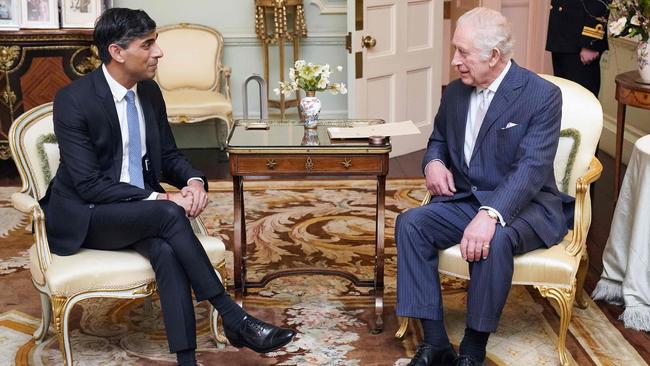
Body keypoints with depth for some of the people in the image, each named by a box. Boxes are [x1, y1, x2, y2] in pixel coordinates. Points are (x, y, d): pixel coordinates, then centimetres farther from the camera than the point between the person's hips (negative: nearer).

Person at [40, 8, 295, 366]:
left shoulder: (149, 91, 2)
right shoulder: (73, 100, -17)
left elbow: (168, 154, 11)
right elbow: (88, 184, -21)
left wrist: (194, 181, -12)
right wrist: (160, 199, -26)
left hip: (140, 211, 5)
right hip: (84, 216, -5)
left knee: (166, 249, -29)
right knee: (169, 214, -32)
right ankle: (233, 318, -24)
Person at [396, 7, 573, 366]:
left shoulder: (542, 95, -12)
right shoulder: (455, 92, 7)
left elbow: (532, 167, -24)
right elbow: (438, 139, 25)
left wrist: (490, 215, -40)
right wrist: (434, 162, -2)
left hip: (524, 206, -5)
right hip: (464, 199, 6)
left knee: (494, 240, -37)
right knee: (409, 223, -20)